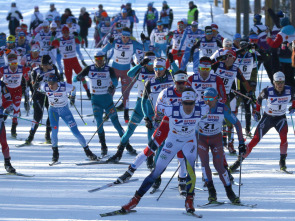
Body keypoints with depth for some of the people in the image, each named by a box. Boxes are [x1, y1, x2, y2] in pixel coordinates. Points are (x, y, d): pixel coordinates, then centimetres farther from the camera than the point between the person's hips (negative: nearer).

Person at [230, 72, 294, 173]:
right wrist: (257, 111, 4)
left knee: (283, 137, -26)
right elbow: (259, 98, 1)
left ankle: (282, 161, -7)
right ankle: (239, 161, 3)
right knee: (255, 140, -6)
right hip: (267, 118, -1)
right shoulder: (268, 91, -21)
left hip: (280, 118, 1)